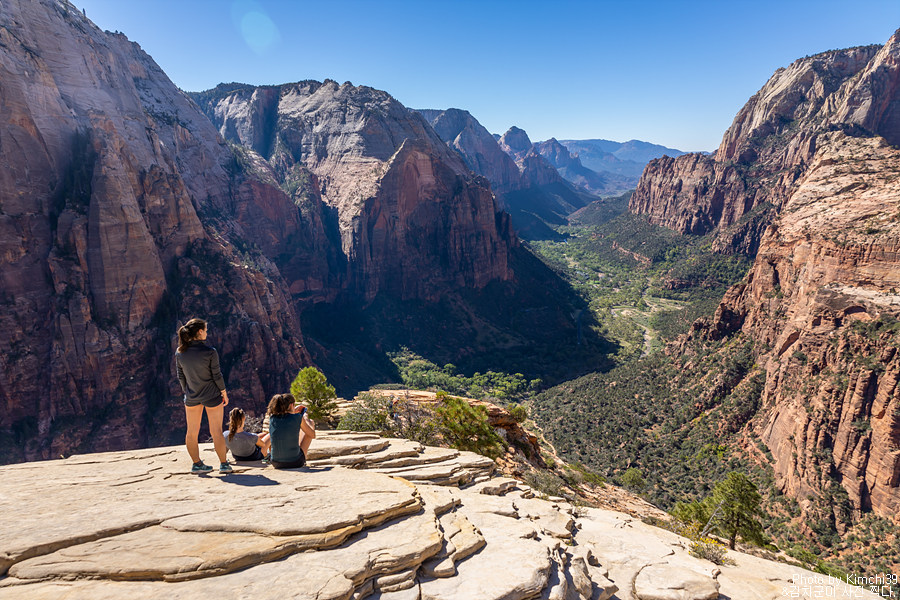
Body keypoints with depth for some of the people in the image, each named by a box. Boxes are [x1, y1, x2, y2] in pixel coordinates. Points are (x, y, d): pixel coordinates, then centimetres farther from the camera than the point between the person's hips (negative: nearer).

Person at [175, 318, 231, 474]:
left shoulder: (180, 353, -5)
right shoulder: (210, 352, -18)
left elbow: (181, 376, 4)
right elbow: (217, 375, -13)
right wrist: (224, 393, 0)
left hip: (191, 397, 4)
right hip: (212, 396, -4)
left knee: (192, 432, 14)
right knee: (216, 431, 5)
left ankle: (197, 464, 22)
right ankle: (223, 464, 12)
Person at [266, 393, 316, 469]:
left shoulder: (272, 418, -4)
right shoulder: (298, 418, -13)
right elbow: (313, 435, 3)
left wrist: (293, 412, 26)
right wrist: (306, 418, 17)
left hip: (276, 463, 4)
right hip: (295, 463, -3)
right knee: (311, 422, 17)